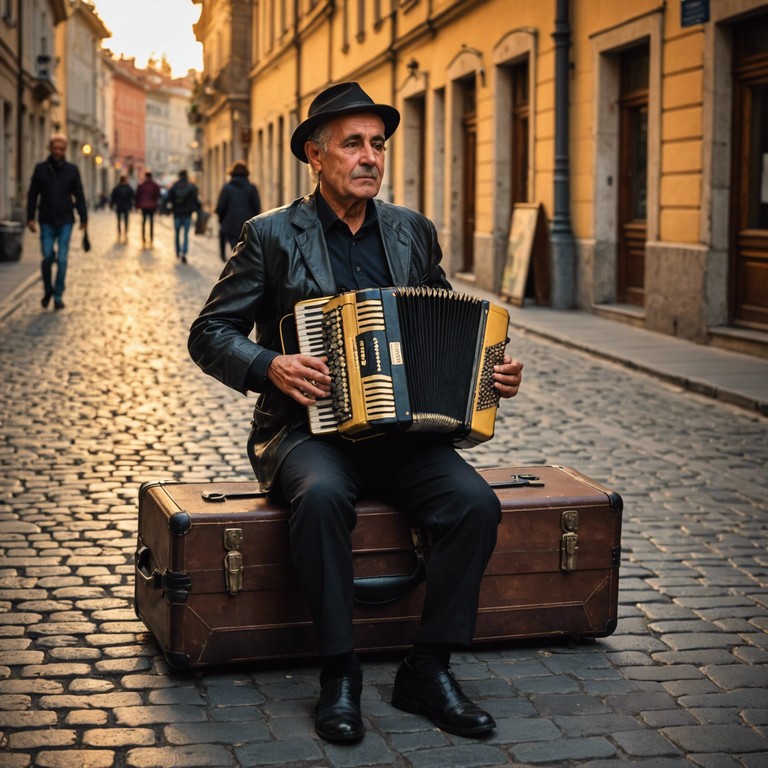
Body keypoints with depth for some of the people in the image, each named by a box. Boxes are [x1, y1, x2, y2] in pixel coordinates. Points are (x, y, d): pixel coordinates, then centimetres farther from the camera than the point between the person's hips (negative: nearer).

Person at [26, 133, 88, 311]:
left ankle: (58, 296, 6)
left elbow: (79, 196, 6)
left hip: (65, 222, 0)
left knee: (62, 259, -1)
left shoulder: (72, 170, 3)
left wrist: (83, 218, 4)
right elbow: (32, 195, 4)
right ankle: (48, 289, 19)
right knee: (47, 257, -3)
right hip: (47, 222, 0)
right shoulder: (40, 169, 2)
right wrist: (30, 218, -2)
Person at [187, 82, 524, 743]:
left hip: (403, 429, 4)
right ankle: (339, 673, -22)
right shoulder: (272, 236, 2)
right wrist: (270, 367, -17)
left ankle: (429, 669, -11)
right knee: (323, 496, -37)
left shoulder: (413, 232, 13)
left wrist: (491, 371, 1)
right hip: (309, 428, -3)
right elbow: (210, 333, 1)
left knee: (475, 502, -24)